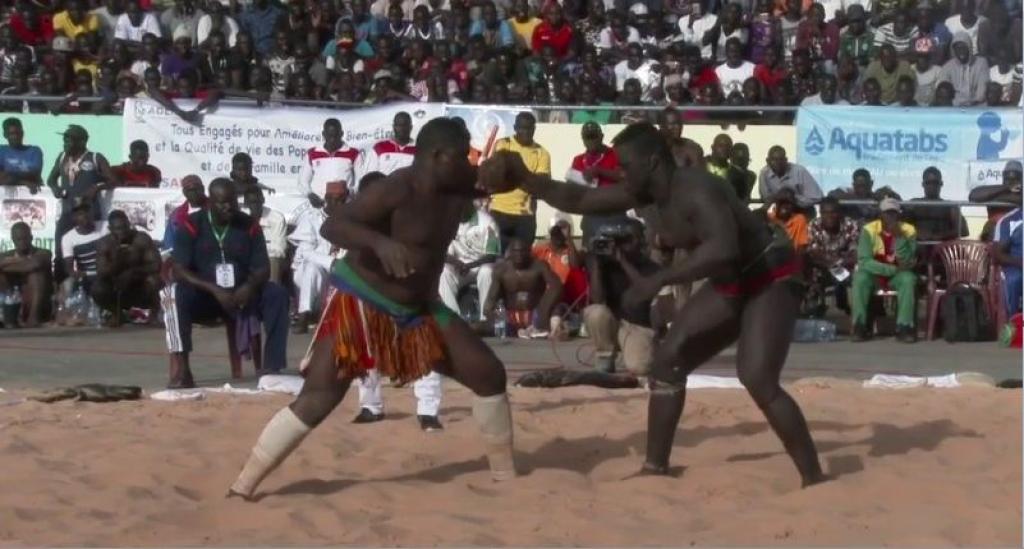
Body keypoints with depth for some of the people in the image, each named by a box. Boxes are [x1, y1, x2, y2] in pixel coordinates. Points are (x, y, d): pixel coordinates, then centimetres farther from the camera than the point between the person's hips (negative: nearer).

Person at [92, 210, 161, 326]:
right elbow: (101, 273, -20)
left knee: (153, 280, -34)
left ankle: (154, 313, -4)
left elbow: (156, 265, -22)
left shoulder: (142, 239, -16)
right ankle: (116, 313, 5)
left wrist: (133, 272, -35)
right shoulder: (103, 243, -11)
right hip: (117, 291, 2)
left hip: (141, 290, -2)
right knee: (96, 290, -28)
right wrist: (116, 259, -38)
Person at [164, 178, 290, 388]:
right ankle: (180, 370, -40)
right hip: (203, 296, -2)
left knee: (277, 294, -22)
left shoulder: (249, 226, 1)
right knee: (177, 294, -34)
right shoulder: (192, 226, -7)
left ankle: (273, 367, -26)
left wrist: (249, 287, -25)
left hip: (240, 294, 3)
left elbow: (262, 268, -1)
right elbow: (178, 270, -15)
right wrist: (214, 290, -27)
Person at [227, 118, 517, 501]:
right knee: (317, 400, -17)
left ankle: (505, 477, 19)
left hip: (418, 309, 8)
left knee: (489, 373, 5)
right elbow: (331, 226, -33)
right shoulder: (396, 190, -23)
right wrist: (380, 242, -47)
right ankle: (242, 487, -12)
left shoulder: (458, 188, -1)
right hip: (360, 303, -8)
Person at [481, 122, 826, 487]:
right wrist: (523, 179, -1)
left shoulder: (695, 191, -30)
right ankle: (655, 468, 15)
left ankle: (814, 480, -16)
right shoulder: (643, 196, -2)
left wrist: (659, 280, -46)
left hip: (769, 279, -10)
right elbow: (578, 200, 9)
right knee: (667, 360, 7)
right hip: (730, 283, 10)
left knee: (757, 379, -23)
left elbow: (723, 250, -46)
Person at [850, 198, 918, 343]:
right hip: (874, 274, -1)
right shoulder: (869, 230, -13)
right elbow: (864, 261, -19)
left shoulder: (908, 231, -10)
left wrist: (899, 238, -30)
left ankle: (904, 327, -27)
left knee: (908, 279, -32)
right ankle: (860, 326, -25)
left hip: (898, 275, 1)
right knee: (860, 278, -32)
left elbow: (908, 264, -19)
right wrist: (893, 269, -25)